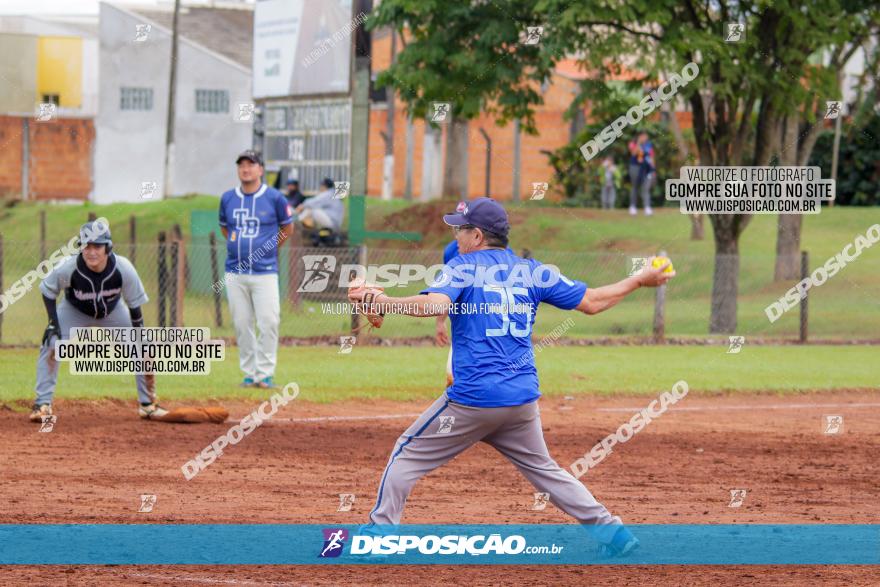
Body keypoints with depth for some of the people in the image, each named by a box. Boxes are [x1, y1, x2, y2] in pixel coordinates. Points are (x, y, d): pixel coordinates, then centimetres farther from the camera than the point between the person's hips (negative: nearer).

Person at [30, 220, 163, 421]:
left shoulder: (124, 269, -32)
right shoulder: (68, 268, -35)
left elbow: (135, 304, -17)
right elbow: (48, 290, -15)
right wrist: (53, 322, -22)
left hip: (113, 312, 1)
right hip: (74, 312, -1)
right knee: (50, 346, -22)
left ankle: (147, 404, 12)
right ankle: (43, 404, -13)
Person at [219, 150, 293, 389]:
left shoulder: (274, 198, -2)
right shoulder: (228, 198, 6)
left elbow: (287, 228, 11)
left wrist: (268, 247, 10)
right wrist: (237, 246, 11)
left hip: (264, 272, -3)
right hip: (235, 273, 3)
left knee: (268, 323, -9)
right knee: (241, 325, 4)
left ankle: (265, 373, -2)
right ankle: (249, 373, 12)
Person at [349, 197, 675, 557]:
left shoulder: (463, 267, -3)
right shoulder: (533, 272, 11)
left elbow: (436, 304, -23)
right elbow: (592, 302, 13)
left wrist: (385, 303, -20)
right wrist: (640, 281, 25)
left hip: (472, 398, -5)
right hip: (523, 398, 5)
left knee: (408, 455, 7)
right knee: (542, 469, 20)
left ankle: (378, 534, 0)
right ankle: (610, 531, 12)